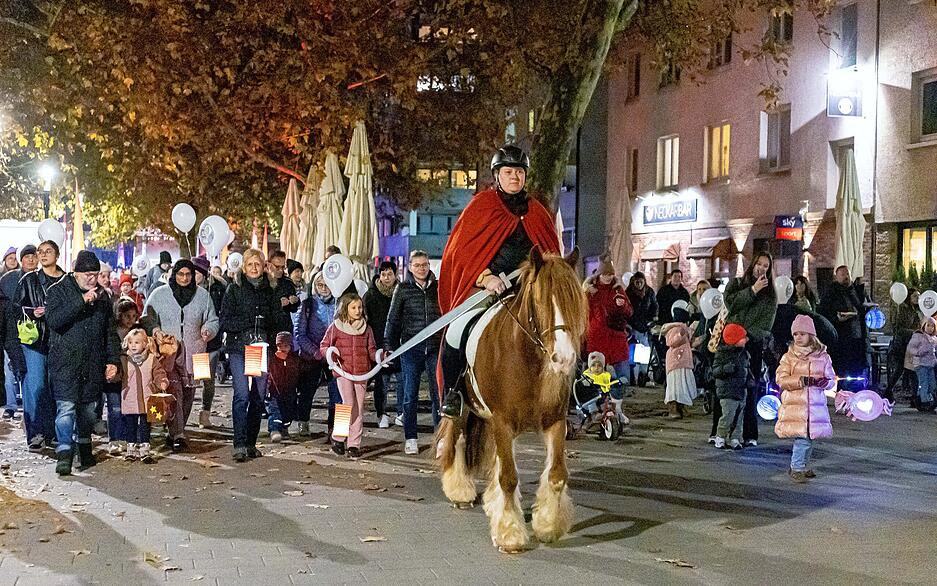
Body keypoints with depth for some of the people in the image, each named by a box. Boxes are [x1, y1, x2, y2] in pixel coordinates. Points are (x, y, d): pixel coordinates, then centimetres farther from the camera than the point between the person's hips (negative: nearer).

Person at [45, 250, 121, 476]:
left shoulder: (101, 296, 12)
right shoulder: (58, 291, -1)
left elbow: (111, 332, 17)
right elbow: (53, 320, -19)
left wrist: (113, 360, 8)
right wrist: (82, 301, -23)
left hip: (93, 364, 5)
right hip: (65, 362, -4)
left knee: (88, 408, 11)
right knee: (66, 407, -13)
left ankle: (84, 450, 26)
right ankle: (64, 454, -12)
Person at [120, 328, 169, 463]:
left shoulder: (152, 359, 2)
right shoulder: (123, 360, 5)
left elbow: (159, 374, 4)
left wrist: (163, 382, -14)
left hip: (146, 400, -1)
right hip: (129, 400, 1)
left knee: (145, 425, 3)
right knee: (130, 425, 9)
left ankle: (144, 450, 9)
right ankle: (131, 449, 19)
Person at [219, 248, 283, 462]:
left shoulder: (269, 290, 14)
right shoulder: (234, 289, 4)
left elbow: (277, 318, 13)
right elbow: (225, 320, -2)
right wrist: (248, 322, -15)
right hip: (238, 347, -4)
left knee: (258, 397, 5)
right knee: (242, 395, -14)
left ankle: (251, 443, 15)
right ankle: (239, 445, -13)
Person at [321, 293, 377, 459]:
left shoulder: (366, 328, 11)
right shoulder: (336, 327, 3)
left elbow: (371, 350, 13)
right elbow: (323, 346, 7)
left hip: (362, 372, 3)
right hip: (343, 371, -3)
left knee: (359, 408, 3)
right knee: (349, 405, -12)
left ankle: (354, 444, 10)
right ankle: (338, 437, 8)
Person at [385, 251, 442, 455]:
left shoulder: (438, 287, 7)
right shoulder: (403, 289, 3)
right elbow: (393, 319, 6)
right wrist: (389, 345, 0)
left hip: (435, 347, 1)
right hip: (411, 348, -1)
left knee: (439, 393, -1)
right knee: (410, 395, 4)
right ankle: (410, 439, 12)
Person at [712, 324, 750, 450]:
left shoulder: (744, 353, 11)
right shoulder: (722, 354, -9)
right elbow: (715, 371, -11)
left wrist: (750, 379, 10)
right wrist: (726, 368, -27)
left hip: (741, 391, 7)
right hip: (727, 392, -7)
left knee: (739, 417, 7)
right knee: (728, 415, -12)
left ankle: (735, 438, 16)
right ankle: (720, 437, 3)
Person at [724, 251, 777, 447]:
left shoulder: (770, 295, 15)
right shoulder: (736, 283, 15)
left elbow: (766, 323, 4)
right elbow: (731, 303, -5)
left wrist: (748, 335, -10)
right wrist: (753, 290, -9)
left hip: (753, 345, 0)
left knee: (751, 390, -3)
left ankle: (749, 435, 0)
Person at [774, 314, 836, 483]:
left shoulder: (823, 357, 9)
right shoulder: (788, 357, 3)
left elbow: (831, 379, 13)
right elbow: (781, 379, -5)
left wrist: (824, 382, -11)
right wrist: (802, 381, -17)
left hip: (815, 404, 3)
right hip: (795, 403, -3)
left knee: (810, 437, 9)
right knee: (802, 437, -12)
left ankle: (801, 467, 27)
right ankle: (796, 469, -1)